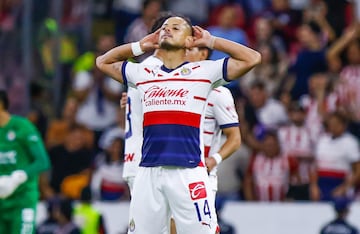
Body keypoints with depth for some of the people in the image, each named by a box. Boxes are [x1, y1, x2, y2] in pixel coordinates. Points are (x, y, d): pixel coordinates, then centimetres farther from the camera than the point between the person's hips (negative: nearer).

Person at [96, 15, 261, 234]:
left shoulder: (203, 72, 6)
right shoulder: (144, 74, 18)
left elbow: (252, 58, 0)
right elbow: (103, 61, 32)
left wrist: (212, 42, 6)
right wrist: (139, 46, 22)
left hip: (188, 172, -4)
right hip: (148, 172, 4)